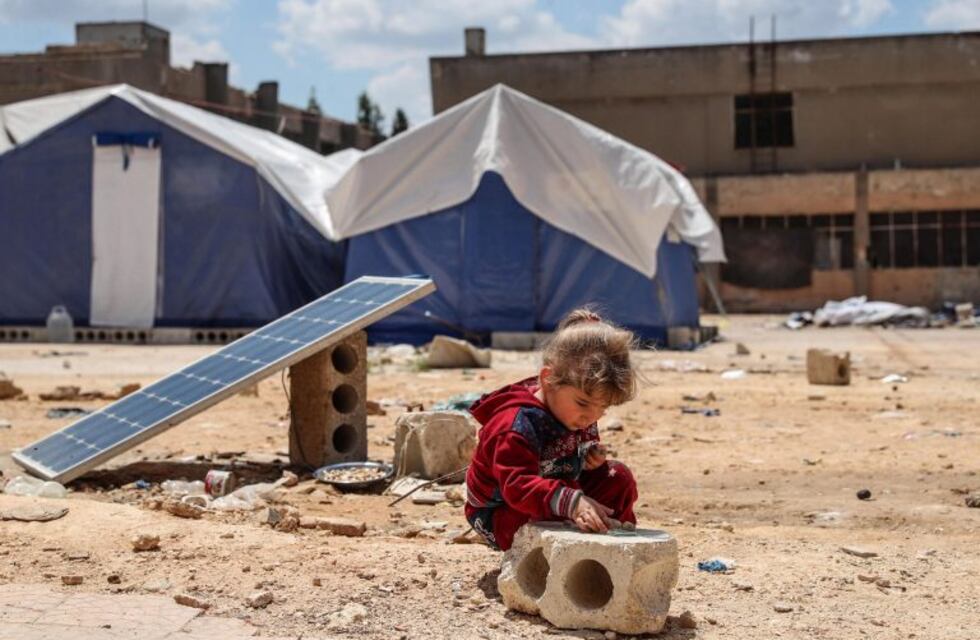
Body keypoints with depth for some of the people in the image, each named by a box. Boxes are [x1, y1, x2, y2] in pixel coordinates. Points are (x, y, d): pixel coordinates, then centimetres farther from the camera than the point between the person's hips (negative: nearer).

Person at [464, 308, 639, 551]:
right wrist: (571, 503, -59)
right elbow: (517, 485, -45)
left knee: (619, 477, 1)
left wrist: (590, 456, -8)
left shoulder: (581, 418, -3)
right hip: (502, 516, -8)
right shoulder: (517, 425, -31)